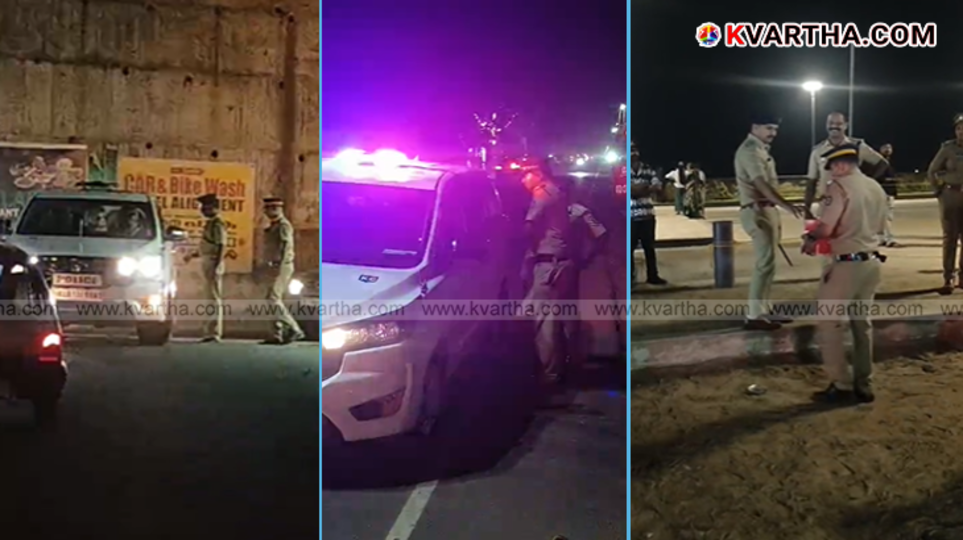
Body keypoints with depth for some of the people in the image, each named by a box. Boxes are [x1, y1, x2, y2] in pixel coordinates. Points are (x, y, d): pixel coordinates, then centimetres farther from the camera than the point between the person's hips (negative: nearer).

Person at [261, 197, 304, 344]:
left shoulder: (283, 225, -11)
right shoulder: (273, 227, 19)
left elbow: (286, 246, -21)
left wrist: (279, 267, -28)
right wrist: (270, 267, 20)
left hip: (282, 267, -10)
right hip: (275, 267, 10)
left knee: (273, 299, -14)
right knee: (275, 300, 7)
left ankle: (294, 329, -12)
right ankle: (278, 335, 8)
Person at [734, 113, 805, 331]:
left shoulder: (760, 149, 18)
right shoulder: (750, 151, -15)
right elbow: (761, 184, -29)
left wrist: (777, 214, 21)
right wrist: (786, 205, -41)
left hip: (767, 210, 11)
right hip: (757, 211, -11)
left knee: (767, 262, 13)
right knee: (765, 263, -12)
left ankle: (765, 311, 20)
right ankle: (754, 316, -9)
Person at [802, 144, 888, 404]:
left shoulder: (839, 186, -14)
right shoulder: (877, 188, 10)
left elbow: (825, 228, -20)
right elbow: (879, 227, 19)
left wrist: (809, 239, -2)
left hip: (846, 265, -8)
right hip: (871, 262, 8)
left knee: (829, 326, 3)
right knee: (862, 324, 17)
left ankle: (842, 385, 6)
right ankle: (863, 384, 22)